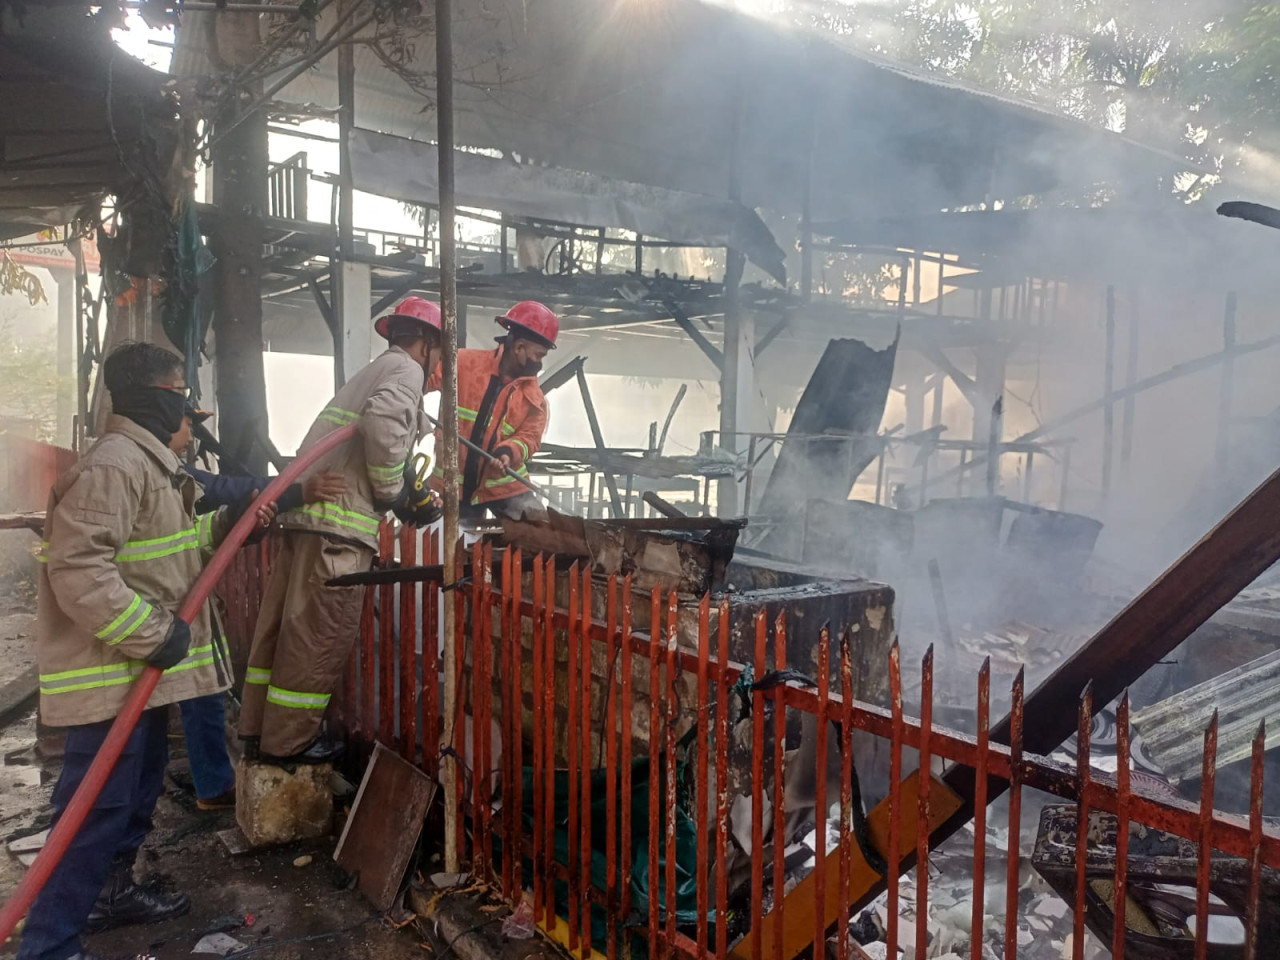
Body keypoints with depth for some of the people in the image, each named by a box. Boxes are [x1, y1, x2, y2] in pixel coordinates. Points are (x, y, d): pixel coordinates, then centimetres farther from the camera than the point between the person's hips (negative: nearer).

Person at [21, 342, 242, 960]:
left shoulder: (148, 460, 15)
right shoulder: (114, 464, -21)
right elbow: (79, 569, -29)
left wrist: (221, 527, 12)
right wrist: (154, 635, -26)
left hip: (143, 669, 11)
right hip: (112, 675, -11)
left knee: (137, 793, 22)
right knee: (97, 808, -3)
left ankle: (110, 892, 39)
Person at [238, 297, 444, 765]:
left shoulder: (374, 371, 28)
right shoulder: (405, 369, -3)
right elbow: (383, 423, -23)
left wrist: (407, 501, 19)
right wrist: (392, 490, -10)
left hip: (306, 510, 10)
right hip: (340, 520, -10)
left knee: (283, 627, 14)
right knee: (320, 636, -1)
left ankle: (260, 729, 25)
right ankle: (288, 741, 8)